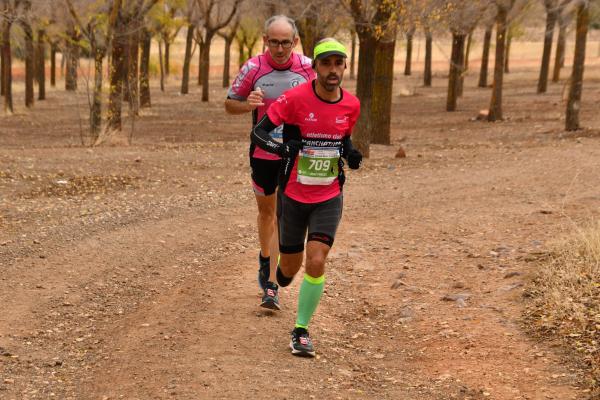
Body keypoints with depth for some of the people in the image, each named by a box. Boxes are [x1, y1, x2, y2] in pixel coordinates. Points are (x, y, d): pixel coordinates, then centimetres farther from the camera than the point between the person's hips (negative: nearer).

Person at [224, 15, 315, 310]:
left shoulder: (308, 67, -7)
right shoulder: (253, 68, -10)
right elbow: (230, 104, -1)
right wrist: (248, 104, -22)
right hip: (263, 153, 1)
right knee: (266, 211, 18)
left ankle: (271, 284, -2)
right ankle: (266, 258, 45)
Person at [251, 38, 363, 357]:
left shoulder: (351, 105, -2)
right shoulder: (295, 98, -15)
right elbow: (258, 132, -13)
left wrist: (351, 154, -6)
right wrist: (280, 147, -33)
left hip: (329, 198, 1)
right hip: (293, 196, -1)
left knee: (316, 262, -15)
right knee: (290, 267, 11)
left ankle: (301, 330, 1)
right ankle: (276, 284, 50)